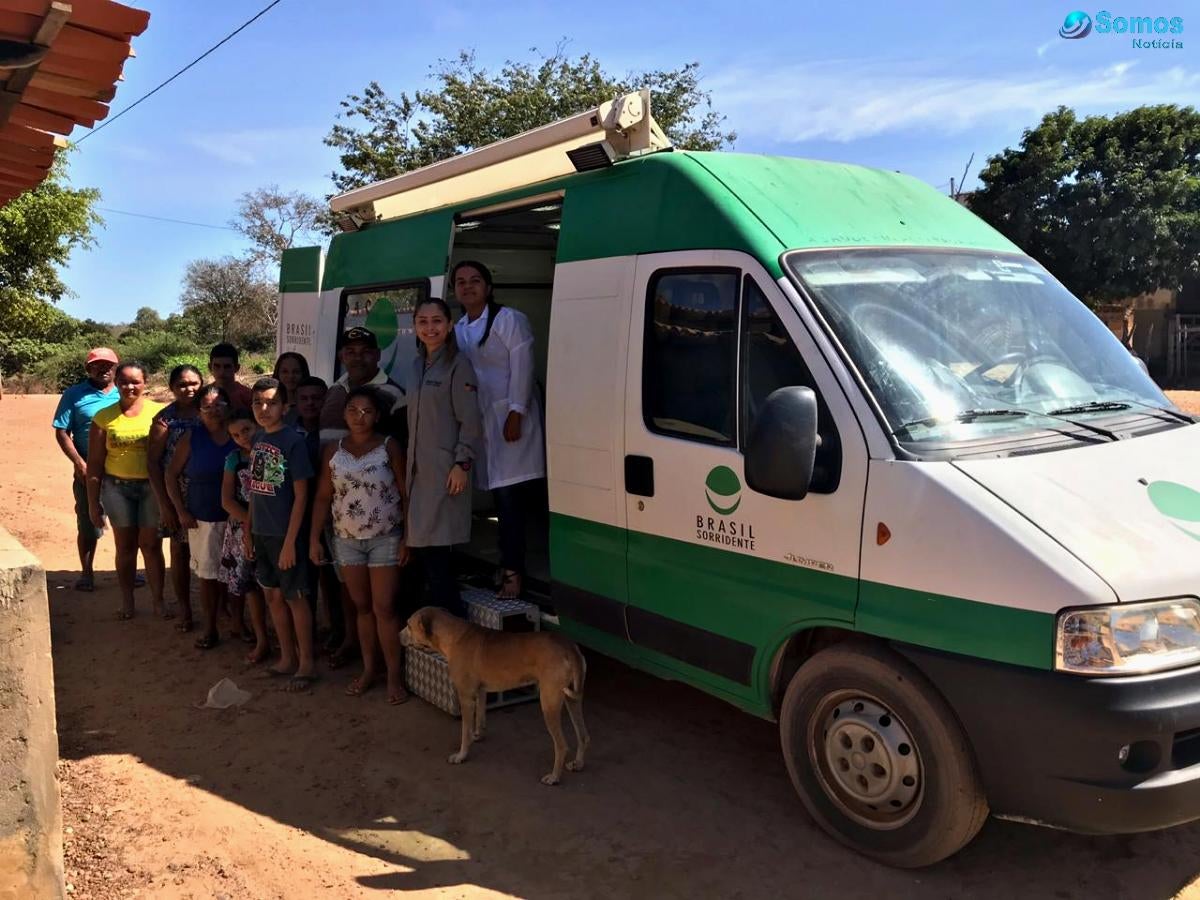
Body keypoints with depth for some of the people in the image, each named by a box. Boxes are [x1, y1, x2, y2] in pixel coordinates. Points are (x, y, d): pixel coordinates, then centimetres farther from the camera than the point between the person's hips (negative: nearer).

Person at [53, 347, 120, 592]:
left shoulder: (123, 395, 5)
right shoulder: (74, 395, -2)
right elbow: (62, 433, -4)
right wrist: (80, 464, -12)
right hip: (89, 472, -2)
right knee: (88, 526, 7)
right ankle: (87, 573, 20)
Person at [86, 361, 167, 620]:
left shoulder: (158, 412, -2)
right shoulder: (104, 417, 2)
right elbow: (94, 463, 5)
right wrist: (93, 502, 4)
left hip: (152, 486, -1)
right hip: (117, 487, 2)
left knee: (151, 545, 2)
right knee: (125, 546, 9)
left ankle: (158, 599, 14)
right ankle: (127, 600, 21)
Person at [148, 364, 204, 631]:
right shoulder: (165, 418, -4)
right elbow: (153, 461, -4)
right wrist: (164, 503, -9)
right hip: (178, 496, -1)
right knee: (180, 551, 8)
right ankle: (185, 611, 20)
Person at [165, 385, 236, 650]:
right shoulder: (192, 438, -2)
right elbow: (172, 474, 3)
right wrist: (181, 511, -2)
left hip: (236, 518, 0)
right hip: (203, 519, 0)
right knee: (208, 574, 7)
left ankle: (238, 620, 26)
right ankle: (210, 629, 20)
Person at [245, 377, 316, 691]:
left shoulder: (293, 441, -14)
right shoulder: (257, 439, 6)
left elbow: (300, 495, -14)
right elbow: (255, 489, 13)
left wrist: (290, 541, -16)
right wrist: (248, 529, 11)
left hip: (284, 534, -7)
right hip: (261, 532, 7)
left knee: (294, 597, 3)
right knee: (272, 595, 15)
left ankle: (306, 664, 15)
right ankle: (287, 657, 29)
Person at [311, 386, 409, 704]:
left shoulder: (389, 448, -6)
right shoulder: (333, 452, 3)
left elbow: (406, 495, -6)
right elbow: (323, 498, 6)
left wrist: (408, 539, -10)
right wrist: (314, 539, 1)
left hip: (385, 539, -3)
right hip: (347, 540, 3)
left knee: (384, 608, -4)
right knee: (362, 607, 11)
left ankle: (395, 675, 5)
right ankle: (369, 668, 23)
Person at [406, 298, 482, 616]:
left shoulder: (458, 365, -7)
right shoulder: (418, 365, 15)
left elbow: (470, 420, -11)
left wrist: (462, 463, -17)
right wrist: (409, 464, 17)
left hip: (445, 470, -7)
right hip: (418, 470, 7)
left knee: (437, 549, -10)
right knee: (423, 546, 6)